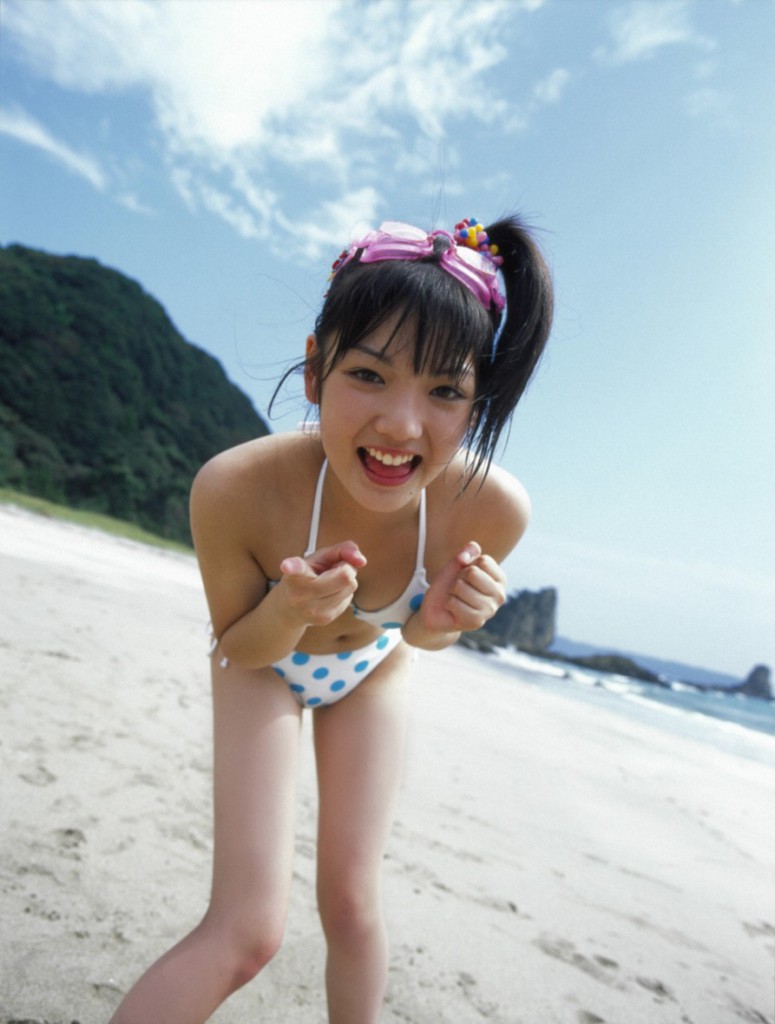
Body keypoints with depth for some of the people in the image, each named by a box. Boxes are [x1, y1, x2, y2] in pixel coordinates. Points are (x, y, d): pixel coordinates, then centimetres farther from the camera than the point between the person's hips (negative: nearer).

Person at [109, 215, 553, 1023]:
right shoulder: (233, 488, -39)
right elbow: (239, 647, -19)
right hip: (264, 660, -2)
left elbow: (416, 636, -11)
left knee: (351, 902, 10)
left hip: (373, 669, 2)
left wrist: (440, 620, -35)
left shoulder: (493, 509, -33)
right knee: (247, 931, -8)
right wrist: (287, 612, -41)